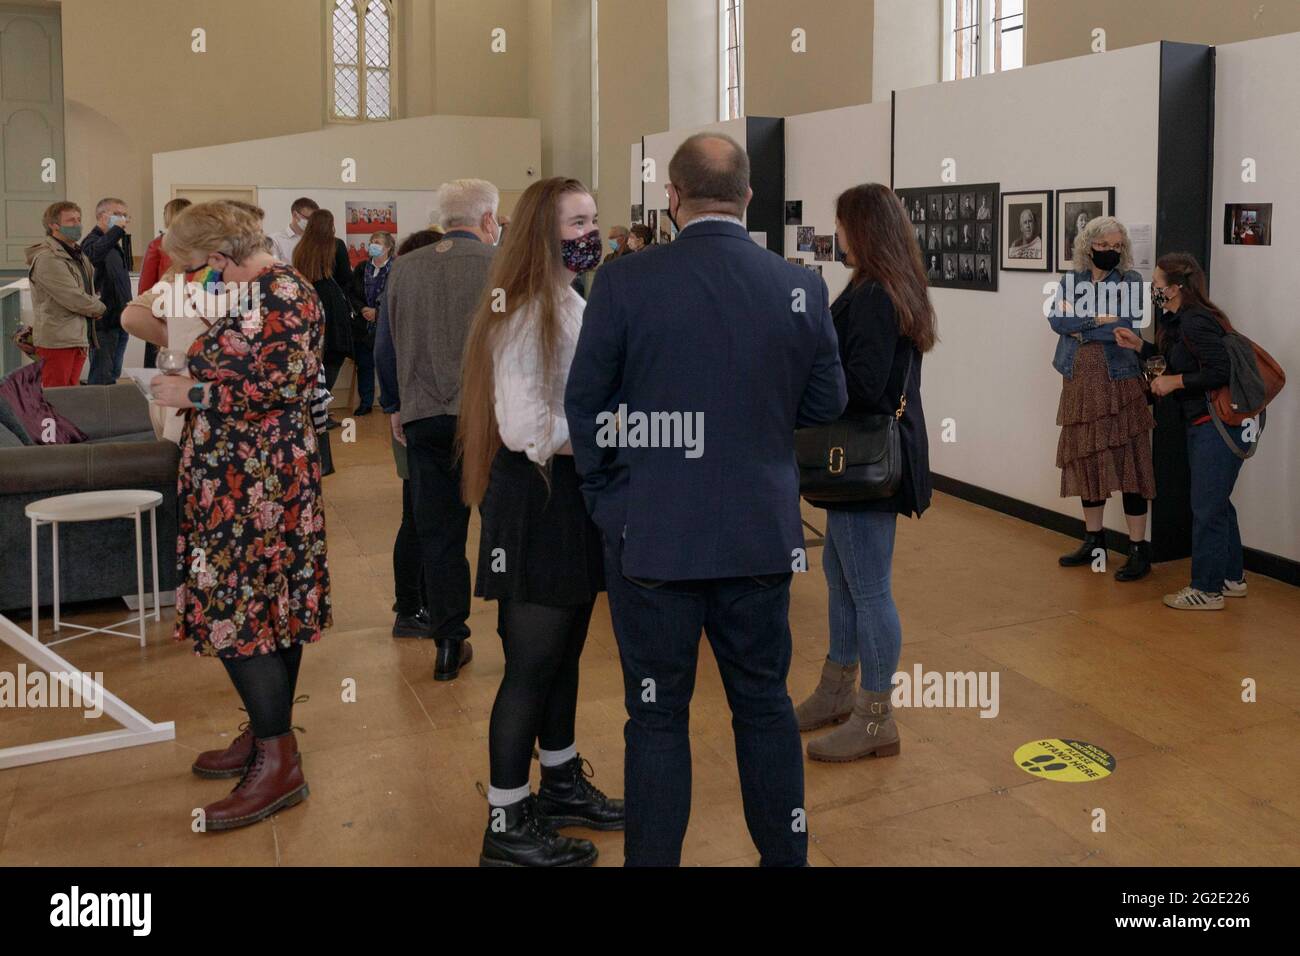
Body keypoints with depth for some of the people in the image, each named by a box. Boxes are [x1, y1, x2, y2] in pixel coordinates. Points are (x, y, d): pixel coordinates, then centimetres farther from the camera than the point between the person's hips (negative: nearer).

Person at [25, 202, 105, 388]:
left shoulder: (78, 255, 16)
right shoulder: (47, 259, -14)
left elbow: (89, 291, 26)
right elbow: (73, 298, -19)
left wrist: (94, 303, 5)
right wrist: (99, 308, -2)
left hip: (78, 338, 9)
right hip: (58, 340, -9)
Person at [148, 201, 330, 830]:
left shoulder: (281, 293, -13)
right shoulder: (251, 294, 17)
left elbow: (282, 381, -22)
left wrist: (193, 392, -13)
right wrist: (191, 388, 7)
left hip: (259, 486, -10)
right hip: (238, 481, 10)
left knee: (236, 611, -9)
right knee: (262, 607, 13)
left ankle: (279, 763, -3)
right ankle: (264, 737, 23)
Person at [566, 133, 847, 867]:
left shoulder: (623, 283, -11)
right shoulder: (801, 287, -5)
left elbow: (585, 404, -4)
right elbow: (827, 402, 4)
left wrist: (606, 498, 9)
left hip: (651, 534, -2)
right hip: (762, 532, 3)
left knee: (658, 717, 9)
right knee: (766, 703, 17)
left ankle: (653, 858, 19)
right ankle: (785, 855, 29)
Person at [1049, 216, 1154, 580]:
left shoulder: (1130, 282, 0)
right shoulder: (1071, 280, 10)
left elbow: (1127, 327, -15)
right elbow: (1056, 319, -6)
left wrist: (1078, 324, -9)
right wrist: (1098, 319, -14)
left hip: (1119, 385, -4)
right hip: (1080, 384, 4)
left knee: (1127, 464, -5)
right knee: (1086, 462, 11)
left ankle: (1139, 550, 2)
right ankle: (1094, 540, 25)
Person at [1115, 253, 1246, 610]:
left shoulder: (1196, 322, -20)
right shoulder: (1178, 320, 11)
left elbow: (1220, 372, -26)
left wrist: (1175, 381, -18)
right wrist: (1139, 346, 16)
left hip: (1218, 426, -11)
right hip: (1202, 424, 11)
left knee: (1207, 508, -2)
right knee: (1217, 504, 19)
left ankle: (1207, 590, 7)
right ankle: (1232, 578, 32)